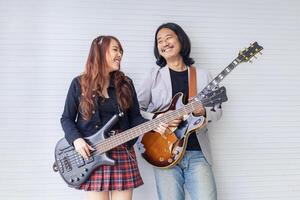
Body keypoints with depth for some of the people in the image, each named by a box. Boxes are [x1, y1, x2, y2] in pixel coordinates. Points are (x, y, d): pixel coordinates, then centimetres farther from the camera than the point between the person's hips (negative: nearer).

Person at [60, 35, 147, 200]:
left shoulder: (125, 84, 8)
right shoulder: (79, 83, 2)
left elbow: (135, 118, 7)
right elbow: (67, 118, 4)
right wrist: (76, 139, -13)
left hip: (123, 152, 2)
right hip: (91, 153, -2)